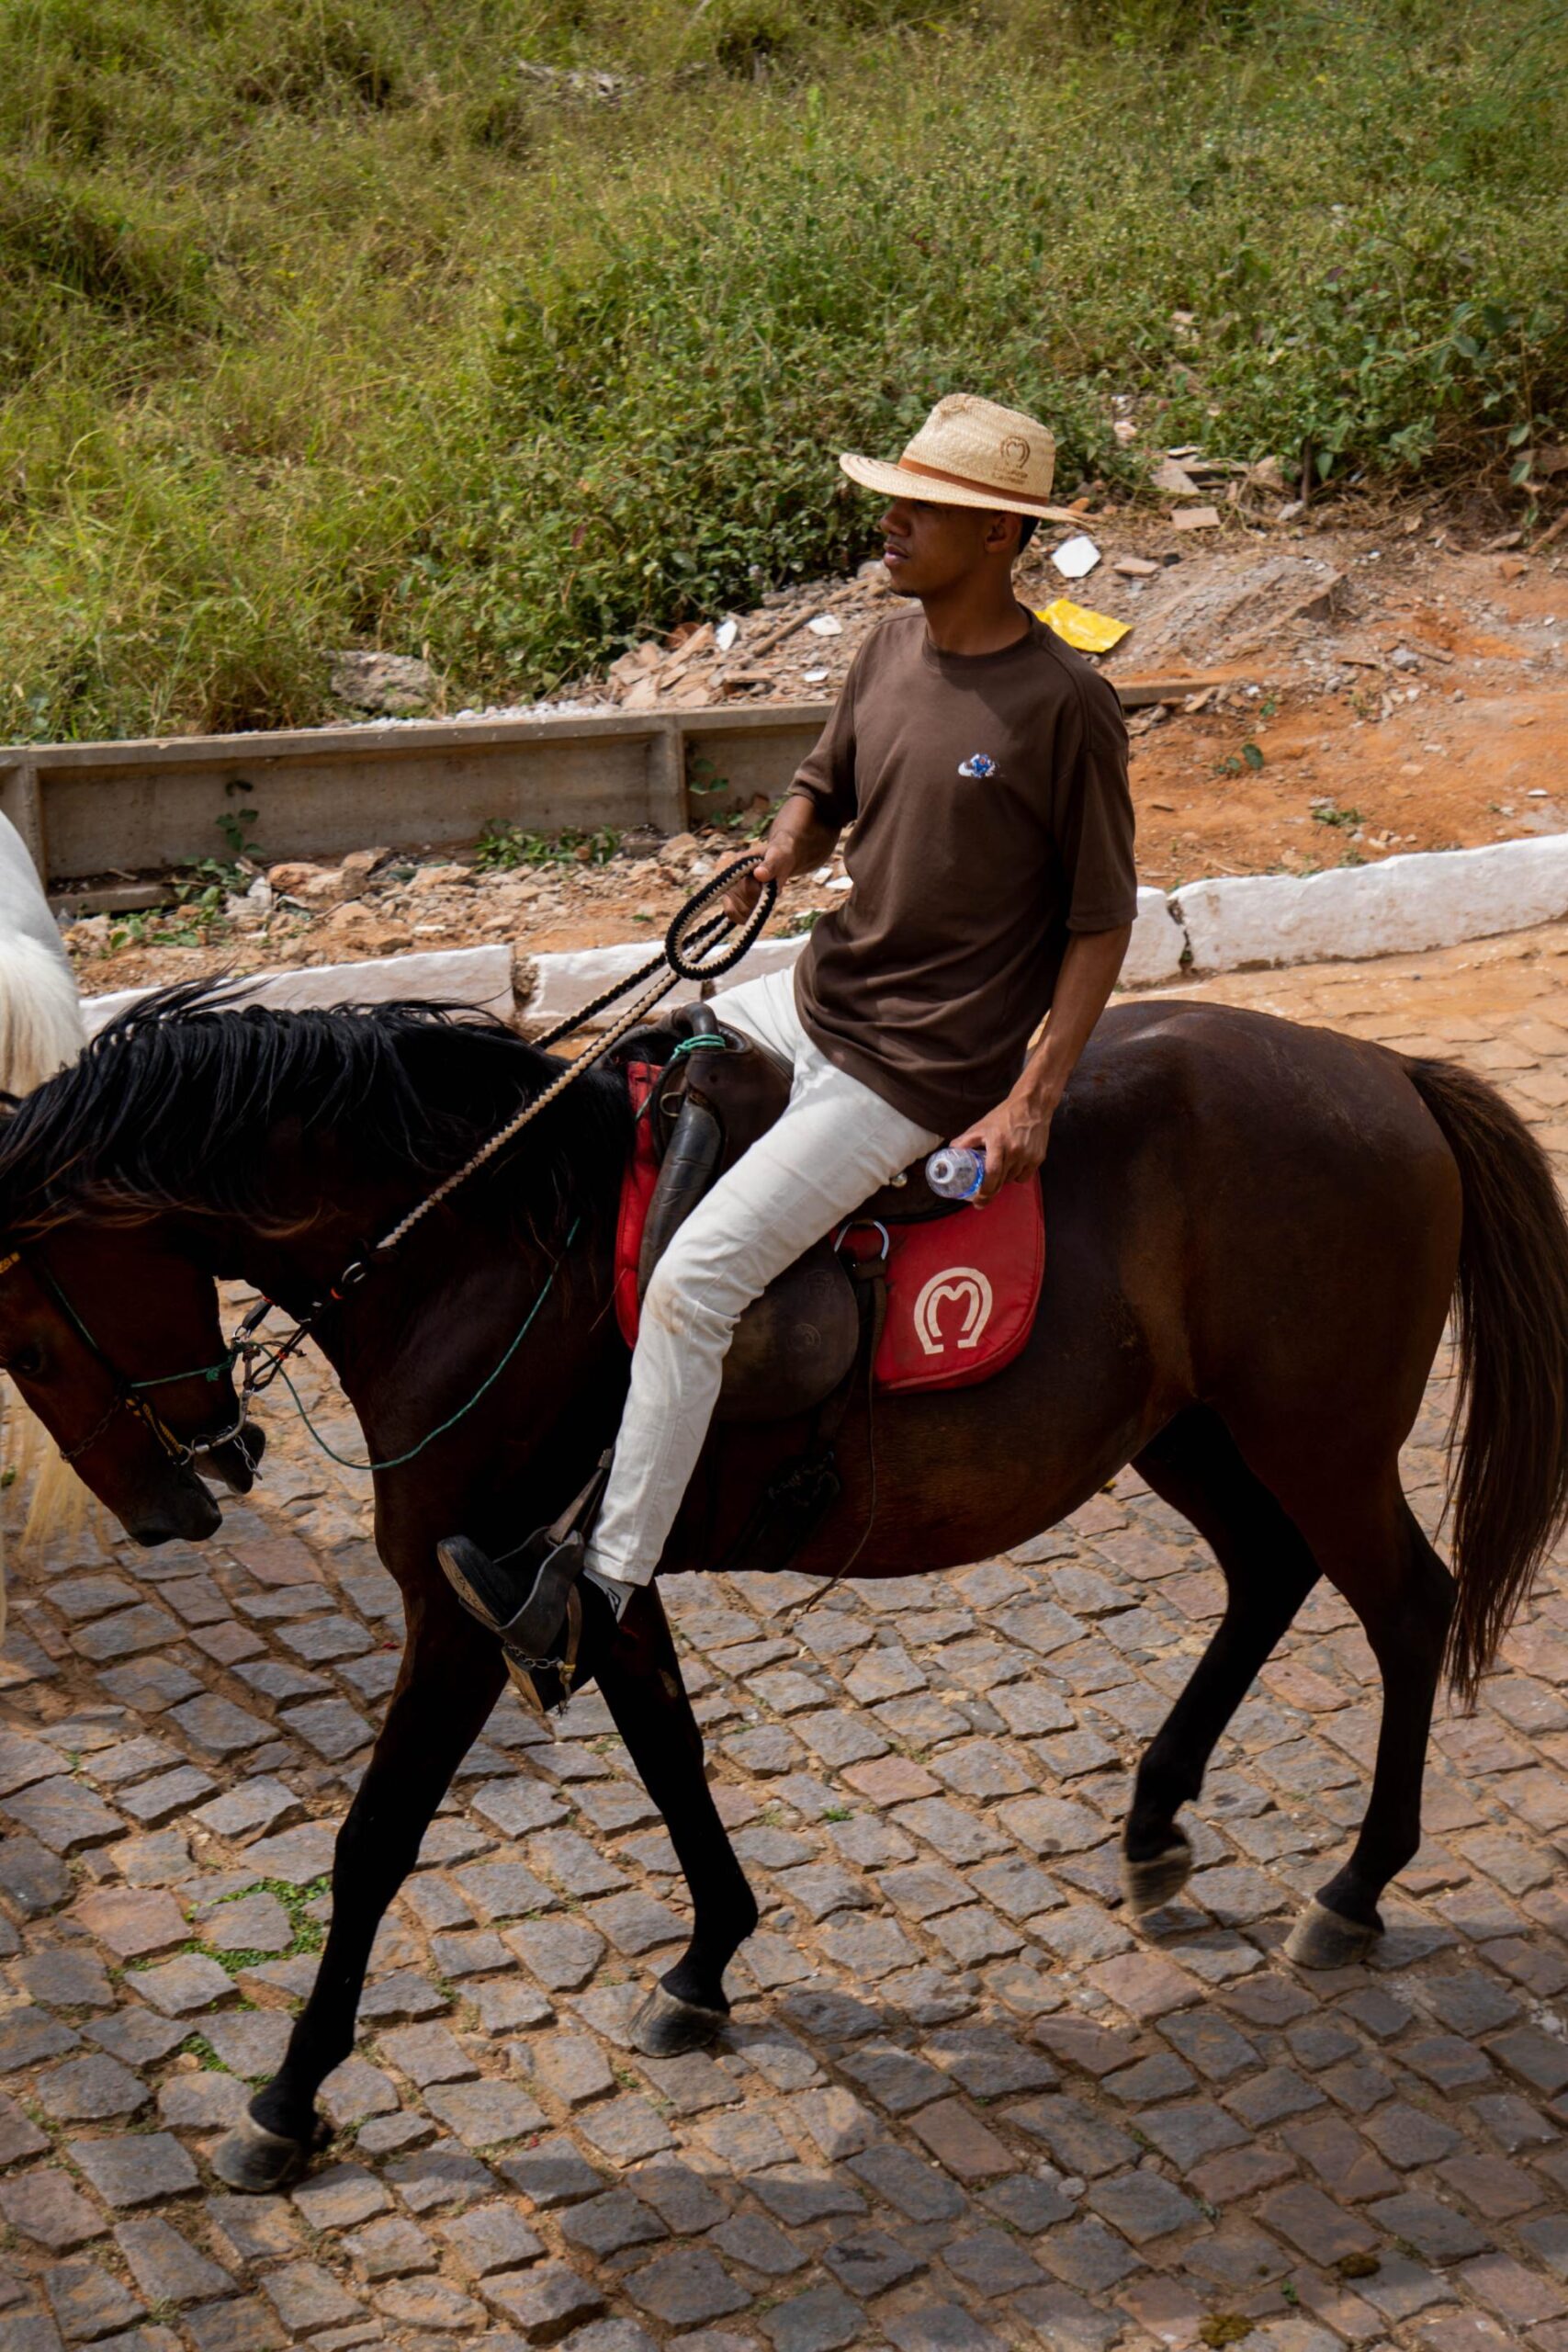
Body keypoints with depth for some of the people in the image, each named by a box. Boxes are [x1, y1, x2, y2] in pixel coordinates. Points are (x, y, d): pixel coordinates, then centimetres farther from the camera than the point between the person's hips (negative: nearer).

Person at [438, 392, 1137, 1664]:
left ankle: (605, 1582, -6)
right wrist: (779, 854, -6)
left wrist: (1034, 1099, -16)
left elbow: (1103, 918, -11)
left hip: (916, 1070, -8)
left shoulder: (1064, 705, -17)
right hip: (814, 995, 9)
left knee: (693, 1279, -17)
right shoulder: (891, 650, 4)